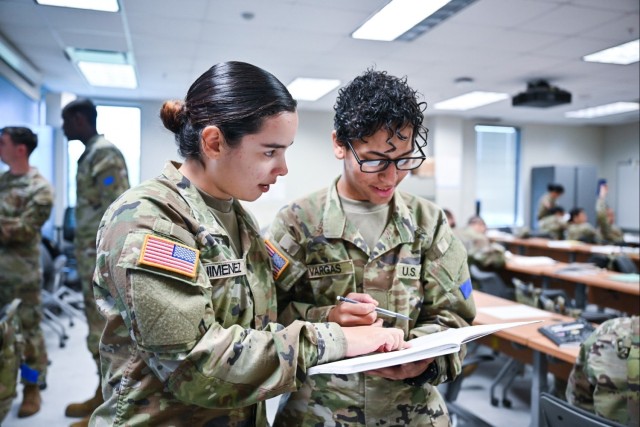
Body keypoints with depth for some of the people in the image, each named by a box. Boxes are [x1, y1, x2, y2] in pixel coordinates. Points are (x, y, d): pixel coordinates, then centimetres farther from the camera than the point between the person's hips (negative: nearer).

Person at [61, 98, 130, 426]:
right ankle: (104, 397, 29)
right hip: (91, 257, 10)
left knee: (104, 330, -2)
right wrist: (84, 255, 21)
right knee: (101, 326, 16)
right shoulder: (90, 155, 17)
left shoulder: (105, 154, -14)